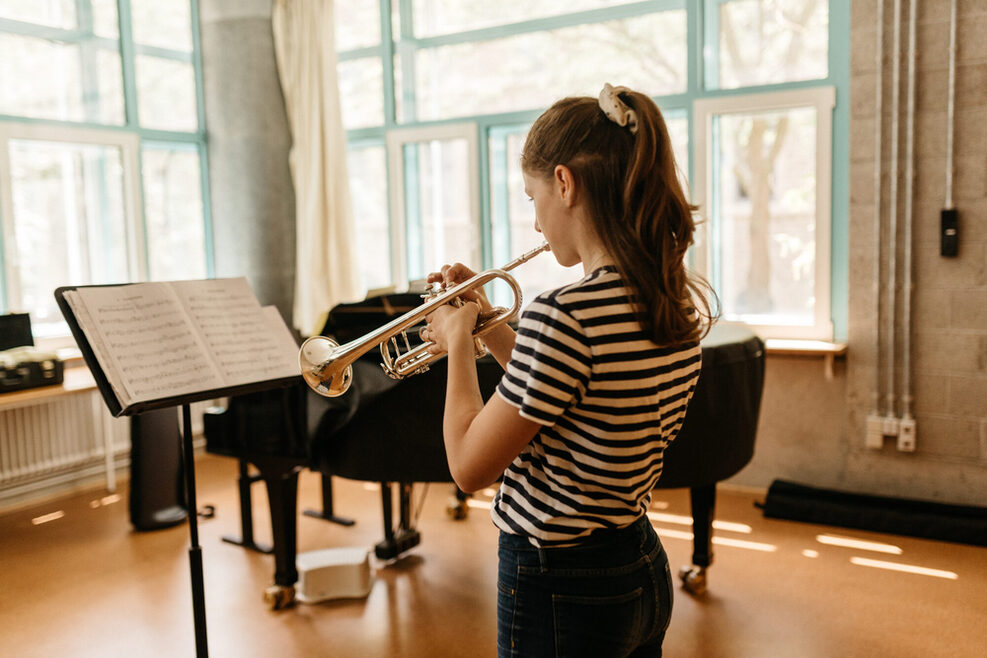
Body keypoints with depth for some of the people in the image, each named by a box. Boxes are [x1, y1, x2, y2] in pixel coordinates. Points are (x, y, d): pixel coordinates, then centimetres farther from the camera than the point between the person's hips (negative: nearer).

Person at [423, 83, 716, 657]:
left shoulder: (565, 315, -28)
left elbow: (469, 467, -19)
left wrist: (457, 339, -6)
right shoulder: (684, 302, -2)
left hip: (559, 590, -8)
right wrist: (490, 327, 9)